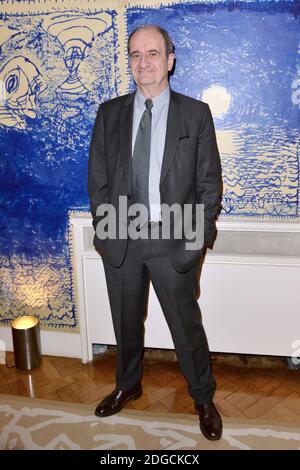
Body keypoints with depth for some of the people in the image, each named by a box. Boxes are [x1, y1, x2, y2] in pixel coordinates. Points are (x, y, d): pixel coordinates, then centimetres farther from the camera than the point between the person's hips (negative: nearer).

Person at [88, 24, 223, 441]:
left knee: (187, 325, 9)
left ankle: (204, 398, 33)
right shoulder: (109, 113, 5)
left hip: (174, 240, -2)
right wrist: (105, 229, -1)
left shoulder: (196, 113, -1)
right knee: (126, 322, 18)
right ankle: (128, 386, 43)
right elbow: (97, 178, 6)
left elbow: (209, 181, -1)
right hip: (121, 239, 3)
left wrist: (199, 237, -7)